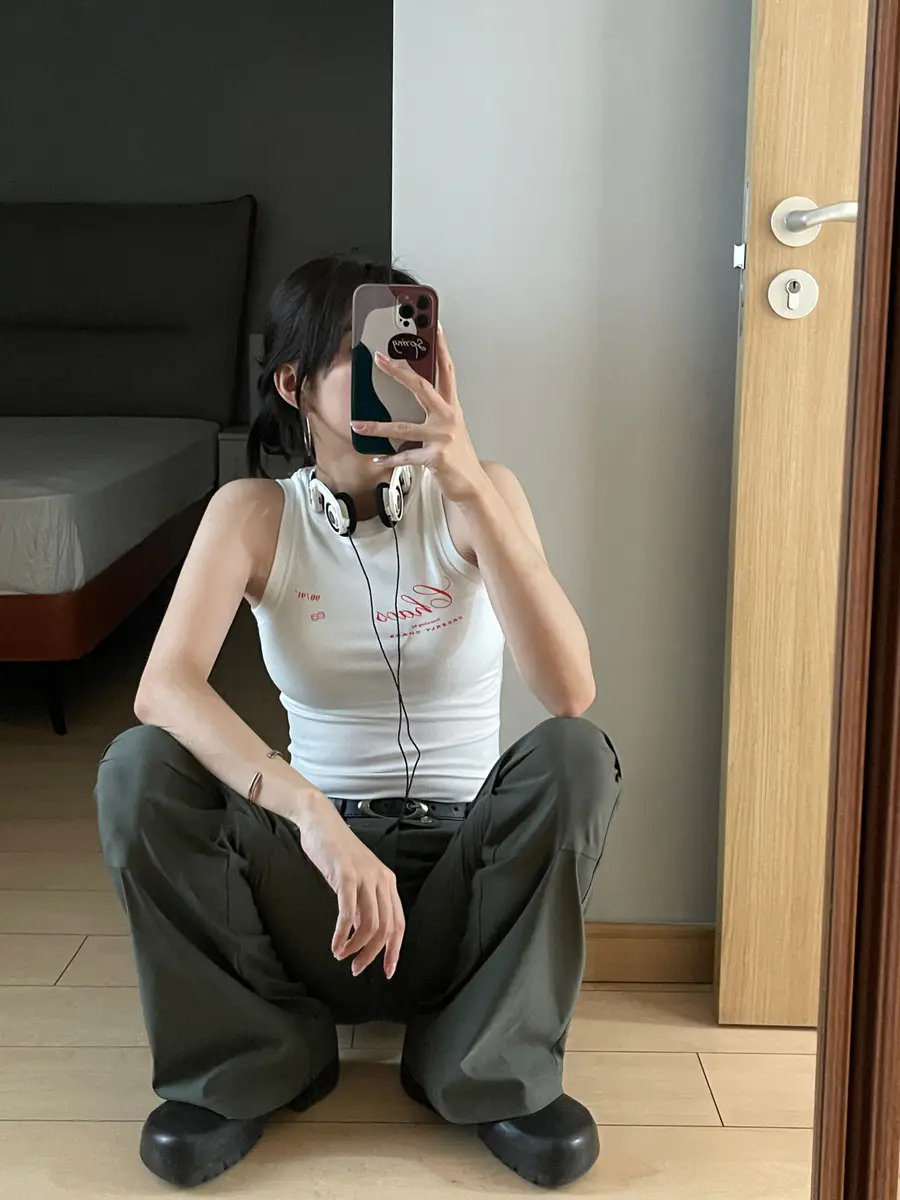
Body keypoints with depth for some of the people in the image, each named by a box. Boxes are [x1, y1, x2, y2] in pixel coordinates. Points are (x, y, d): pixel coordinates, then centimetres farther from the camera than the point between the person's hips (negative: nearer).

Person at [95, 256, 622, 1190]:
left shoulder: (478, 494, -8)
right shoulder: (254, 513, -5)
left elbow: (569, 692, -24)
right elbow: (162, 688, -23)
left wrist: (469, 486, -34)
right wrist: (314, 817, -39)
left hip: (465, 866, 0)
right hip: (314, 868, 1)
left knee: (575, 757, -30)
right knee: (138, 769, -25)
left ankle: (493, 1067, -9)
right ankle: (253, 1058, -4)